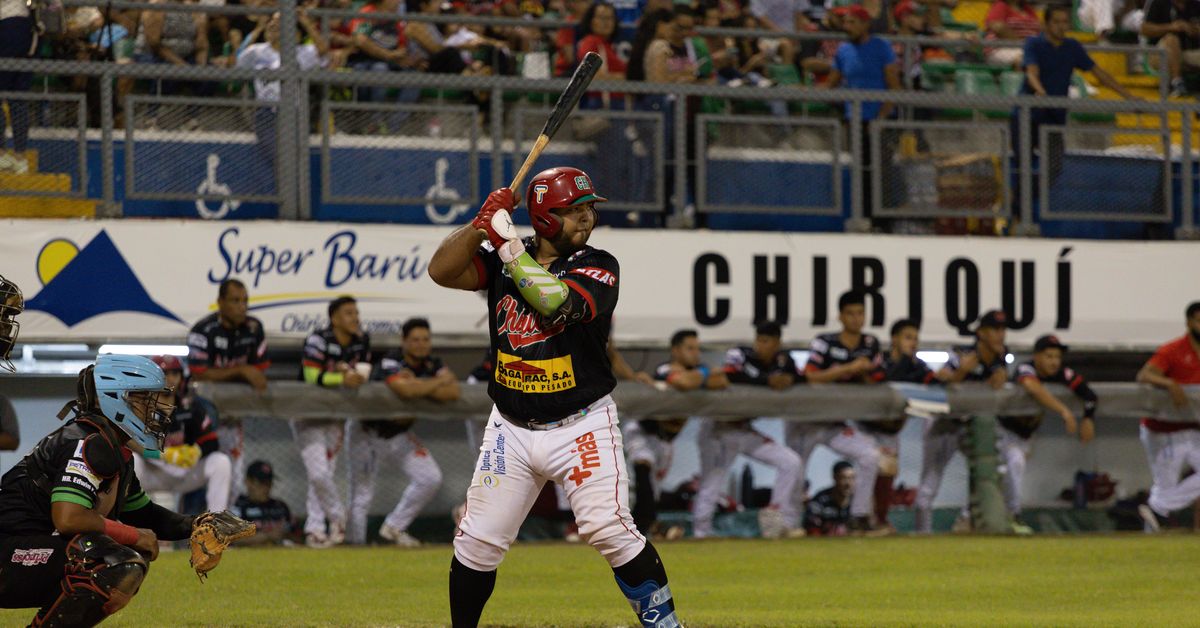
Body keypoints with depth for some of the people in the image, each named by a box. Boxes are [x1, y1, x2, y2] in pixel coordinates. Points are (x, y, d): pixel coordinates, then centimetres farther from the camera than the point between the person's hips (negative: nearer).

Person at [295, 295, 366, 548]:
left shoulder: (362, 340, -1)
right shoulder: (319, 340, -21)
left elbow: (363, 373, -4)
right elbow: (312, 376, -28)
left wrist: (349, 372, -24)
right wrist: (343, 378, -38)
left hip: (335, 414, 5)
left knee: (325, 473, 5)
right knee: (318, 472, -13)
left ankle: (314, 530, 10)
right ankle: (337, 515, 9)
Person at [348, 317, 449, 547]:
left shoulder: (433, 364, -7)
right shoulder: (391, 362, -26)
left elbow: (453, 392, -22)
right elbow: (404, 389, -46)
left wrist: (418, 386, -33)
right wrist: (439, 381, -29)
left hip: (400, 433, 6)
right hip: (368, 432, -6)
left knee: (430, 479, -5)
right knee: (361, 495, -5)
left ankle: (394, 528, 8)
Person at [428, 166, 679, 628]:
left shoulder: (598, 266, -7)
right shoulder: (502, 260, 4)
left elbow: (556, 302, -26)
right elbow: (441, 271, -7)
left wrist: (506, 242, -22)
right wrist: (483, 224, -18)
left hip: (582, 427, -3)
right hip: (512, 429, 3)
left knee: (610, 530, -17)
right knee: (477, 542, 3)